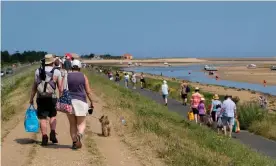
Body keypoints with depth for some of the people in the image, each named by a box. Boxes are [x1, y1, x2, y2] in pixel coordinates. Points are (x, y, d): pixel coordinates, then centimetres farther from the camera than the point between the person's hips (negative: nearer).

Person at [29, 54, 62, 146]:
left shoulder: (38, 71, 3)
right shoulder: (56, 72, -1)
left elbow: (34, 86, 2)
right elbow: (60, 87, -3)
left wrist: (31, 98, 8)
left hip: (41, 98, 1)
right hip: (52, 97, -1)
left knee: (43, 118, 6)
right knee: (53, 116, 18)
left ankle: (44, 138, 2)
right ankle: (53, 134, 2)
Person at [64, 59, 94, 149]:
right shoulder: (84, 76, 2)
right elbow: (88, 91, 0)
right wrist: (91, 102, 8)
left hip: (69, 101, 1)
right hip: (81, 101, -1)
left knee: (72, 124, 12)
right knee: (81, 123, 6)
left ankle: (74, 142, 7)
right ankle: (79, 135, -23)